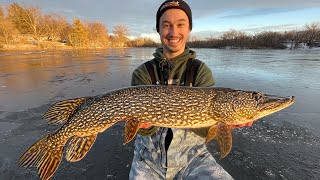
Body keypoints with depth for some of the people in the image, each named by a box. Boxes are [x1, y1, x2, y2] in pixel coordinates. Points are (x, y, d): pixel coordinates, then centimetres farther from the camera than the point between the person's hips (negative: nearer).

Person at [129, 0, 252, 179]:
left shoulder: (201, 71, -5)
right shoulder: (142, 72, -5)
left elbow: (206, 130, -11)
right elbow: (146, 128, -11)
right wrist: (145, 124, -31)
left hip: (192, 156, 0)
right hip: (149, 157, 1)